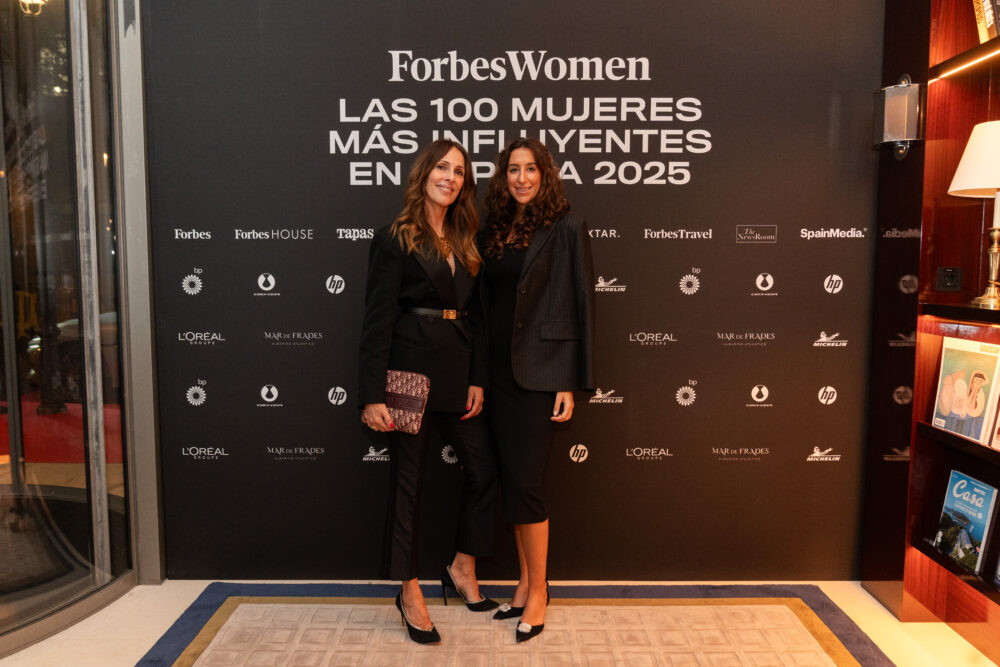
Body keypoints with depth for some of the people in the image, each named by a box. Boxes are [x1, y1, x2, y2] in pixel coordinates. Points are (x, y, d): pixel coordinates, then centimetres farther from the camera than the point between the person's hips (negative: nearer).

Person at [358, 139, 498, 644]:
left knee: (483, 467, 8)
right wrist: (373, 395, -15)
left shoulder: (464, 244, 13)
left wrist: (477, 379, 3)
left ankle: (463, 568, 29)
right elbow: (377, 321, -10)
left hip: (457, 371, 6)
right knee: (408, 479, 4)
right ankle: (410, 594, 20)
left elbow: (474, 314, 12)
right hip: (410, 370, -6)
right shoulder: (394, 241, -5)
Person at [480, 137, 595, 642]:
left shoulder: (565, 227, -4)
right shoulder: (492, 230, 12)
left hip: (540, 369, -6)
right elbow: (485, 298, 13)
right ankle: (524, 581, 27)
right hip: (498, 368, 6)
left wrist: (572, 383, -11)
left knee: (524, 482, -4)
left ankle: (538, 591, 14)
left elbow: (581, 301, -7)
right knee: (510, 480, 11)